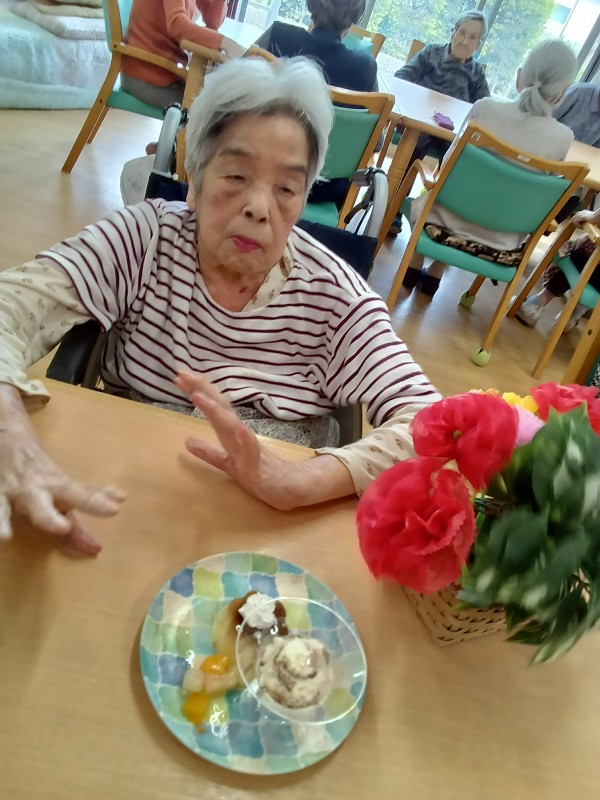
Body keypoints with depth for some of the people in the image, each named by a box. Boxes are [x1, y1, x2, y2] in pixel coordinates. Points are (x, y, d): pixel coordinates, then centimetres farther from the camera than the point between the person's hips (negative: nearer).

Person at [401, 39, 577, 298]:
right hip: (501, 246, 2)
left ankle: (414, 268, 35)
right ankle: (433, 275, 34)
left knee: (424, 198, 33)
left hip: (451, 223, -2)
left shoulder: (486, 108, -14)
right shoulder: (563, 138, -11)